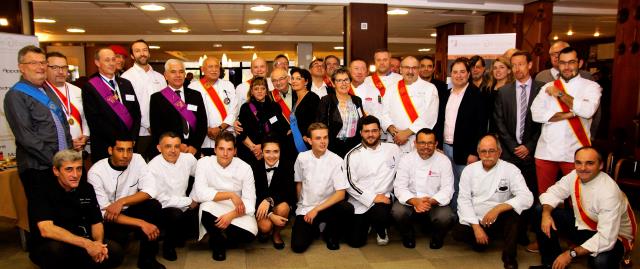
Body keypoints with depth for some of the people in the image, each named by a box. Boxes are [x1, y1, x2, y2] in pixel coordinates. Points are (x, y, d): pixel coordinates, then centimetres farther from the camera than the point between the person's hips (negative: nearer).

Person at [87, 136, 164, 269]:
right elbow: (104, 212, -22)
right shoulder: (96, 172, -18)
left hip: (129, 211, 4)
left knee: (154, 206, -24)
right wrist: (141, 223, -31)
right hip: (108, 218, -3)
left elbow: (150, 190, -16)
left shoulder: (137, 159, -9)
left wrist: (121, 202, -30)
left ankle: (147, 258, -10)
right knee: (119, 236, -33)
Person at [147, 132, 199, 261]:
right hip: (162, 210, -5)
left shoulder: (188, 158, -7)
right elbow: (163, 200, -19)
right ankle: (168, 245, -1)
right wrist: (189, 201, -13)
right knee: (175, 214, -34)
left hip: (183, 206, 6)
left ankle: (179, 237, 15)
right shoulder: (153, 167, -21)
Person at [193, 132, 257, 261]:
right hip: (213, 210, 0)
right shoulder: (204, 163, -10)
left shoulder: (245, 168, -9)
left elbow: (249, 202, -12)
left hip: (236, 212, 1)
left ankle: (220, 238, 8)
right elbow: (200, 193, -21)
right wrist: (230, 195, -25)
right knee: (206, 207, -35)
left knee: (250, 233, -27)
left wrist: (231, 215, -28)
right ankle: (218, 242, -3)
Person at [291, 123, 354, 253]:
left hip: (327, 207, -1)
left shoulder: (336, 161, -11)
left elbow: (340, 193, -15)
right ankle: (314, 228, 17)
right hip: (305, 208, 1)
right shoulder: (302, 157, -4)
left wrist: (316, 209, -17)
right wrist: (300, 205, 9)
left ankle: (331, 235, 0)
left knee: (347, 208, -32)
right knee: (298, 246, -19)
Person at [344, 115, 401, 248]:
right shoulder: (353, 155, -4)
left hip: (384, 198, 0)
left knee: (380, 213, -33)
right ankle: (367, 224, 31)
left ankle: (381, 230, 3)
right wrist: (373, 197, -16)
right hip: (360, 202, 0)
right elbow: (350, 184, -11)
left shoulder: (393, 149, 2)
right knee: (355, 241, -3)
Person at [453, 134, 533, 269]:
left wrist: (498, 208, -32)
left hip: (499, 221, -2)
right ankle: (482, 239, 8)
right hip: (475, 221, 2)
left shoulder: (510, 169, -7)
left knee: (513, 212, -33)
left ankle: (509, 256, -15)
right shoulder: (469, 170, -1)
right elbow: (464, 200, -4)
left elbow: (527, 198, -19)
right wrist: (476, 227, -15)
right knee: (458, 232, -26)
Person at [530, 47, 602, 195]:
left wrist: (560, 94, -7)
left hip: (574, 153, -2)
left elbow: (588, 110, -16)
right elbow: (536, 114, -5)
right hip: (546, 152, 2)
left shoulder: (591, 86, 4)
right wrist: (570, 114, -12)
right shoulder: (548, 87, 10)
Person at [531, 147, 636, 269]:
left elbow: (606, 239, -34)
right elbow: (553, 193, 0)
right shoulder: (574, 176, -12)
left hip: (612, 237, -6)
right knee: (540, 212, -6)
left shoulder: (609, 192, -30)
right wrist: (546, 214, -22)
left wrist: (571, 253, -33)